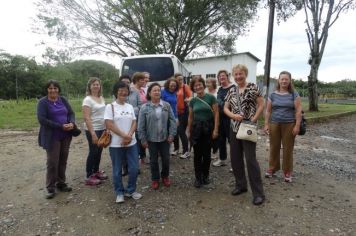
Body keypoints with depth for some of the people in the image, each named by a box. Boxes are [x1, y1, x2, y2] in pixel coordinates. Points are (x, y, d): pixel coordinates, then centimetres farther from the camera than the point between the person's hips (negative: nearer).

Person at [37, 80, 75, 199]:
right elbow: (42, 119, -15)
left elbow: (71, 113, 6)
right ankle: (50, 188, 13)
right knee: (52, 162, -1)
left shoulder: (63, 100, 8)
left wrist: (72, 123, -16)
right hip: (52, 137, -4)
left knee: (63, 161, 11)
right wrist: (60, 126, -21)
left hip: (65, 136, 5)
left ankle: (61, 183, 25)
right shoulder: (43, 102, -6)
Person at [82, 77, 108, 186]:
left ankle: (96, 171, 31)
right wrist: (92, 133, -22)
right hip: (93, 130, -7)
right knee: (93, 152, 0)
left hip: (102, 129, 7)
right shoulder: (88, 100, -13)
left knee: (99, 151, 15)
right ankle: (89, 177, 12)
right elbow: (86, 118, -18)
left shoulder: (102, 98, 9)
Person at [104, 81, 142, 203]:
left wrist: (129, 136, -13)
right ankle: (119, 192, 25)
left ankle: (130, 190, 27)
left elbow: (134, 123, 4)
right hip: (116, 144, -4)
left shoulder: (130, 107, 8)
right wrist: (124, 135, -15)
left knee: (134, 168, 7)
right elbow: (109, 125, -13)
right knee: (117, 170, 8)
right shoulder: (110, 106, -6)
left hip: (131, 143, 4)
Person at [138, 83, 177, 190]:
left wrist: (172, 134, -6)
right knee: (153, 160, 12)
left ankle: (165, 176, 35)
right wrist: (143, 139, -7)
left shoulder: (167, 105, -2)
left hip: (165, 138, 2)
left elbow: (172, 121, 0)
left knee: (166, 159, 12)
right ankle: (155, 179, 30)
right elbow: (141, 125, -6)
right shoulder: (145, 107, -8)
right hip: (151, 139, -1)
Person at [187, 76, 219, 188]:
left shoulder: (211, 97, -5)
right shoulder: (193, 101, 4)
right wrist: (189, 130, 12)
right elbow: (190, 117, 11)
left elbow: (216, 114, -5)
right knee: (197, 154, 6)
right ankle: (198, 178, 17)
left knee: (207, 154, 8)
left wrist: (216, 129, -10)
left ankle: (205, 176, 26)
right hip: (196, 128, 2)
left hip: (208, 128, -2)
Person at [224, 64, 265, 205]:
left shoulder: (253, 88, -3)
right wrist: (233, 115, -10)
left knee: (250, 159, -7)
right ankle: (241, 185, 29)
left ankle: (258, 193, 4)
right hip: (234, 128, 6)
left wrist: (253, 119, -15)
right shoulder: (231, 91, 10)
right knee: (235, 158, 10)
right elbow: (225, 108, 9)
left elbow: (261, 105, -4)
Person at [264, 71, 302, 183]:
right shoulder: (273, 94, 7)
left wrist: (297, 126, -9)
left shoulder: (294, 94, 2)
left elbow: (298, 111, -2)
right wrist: (266, 124, 2)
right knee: (274, 147, 6)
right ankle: (272, 168, 20)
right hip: (274, 124, 2)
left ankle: (287, 172, 15)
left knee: (288, 149, 4)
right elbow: (268, 111, 8)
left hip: (289, 125, -2)